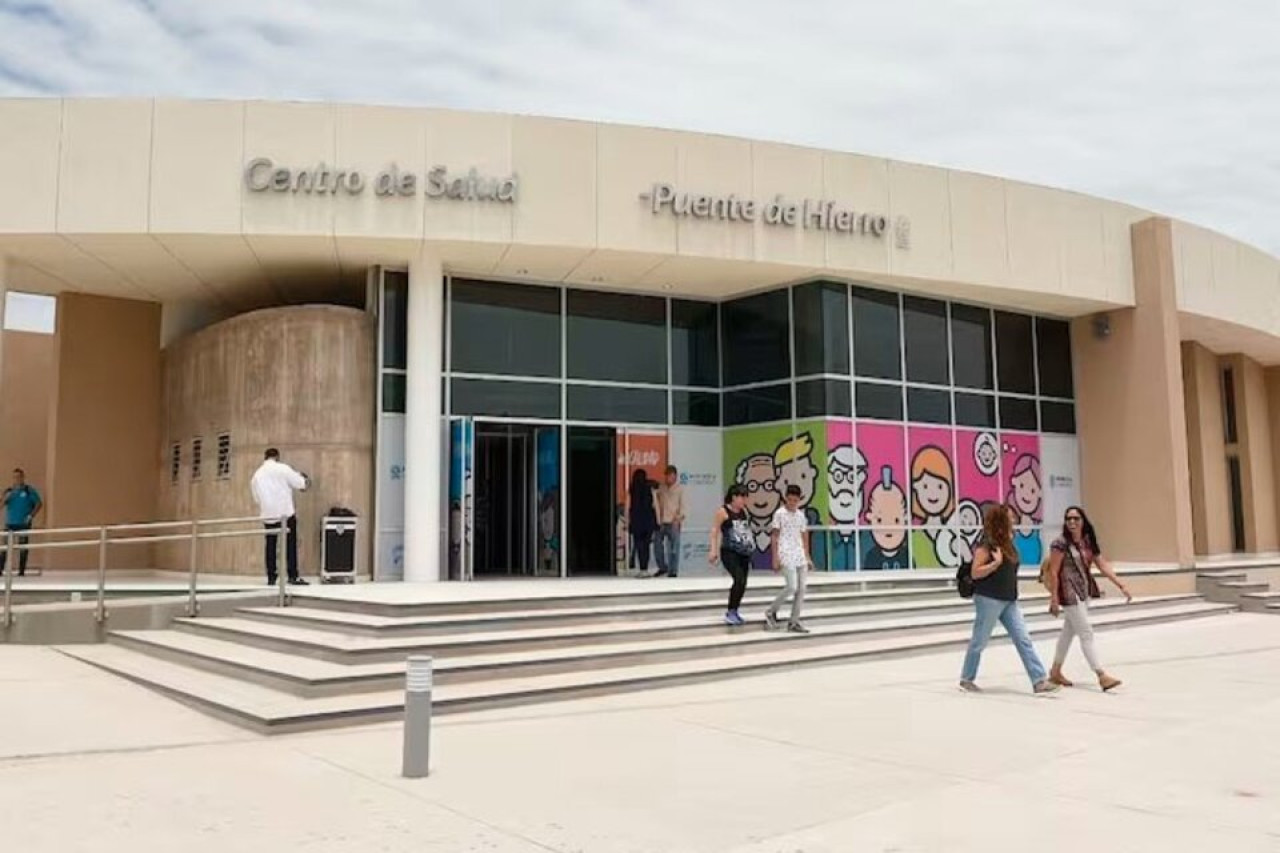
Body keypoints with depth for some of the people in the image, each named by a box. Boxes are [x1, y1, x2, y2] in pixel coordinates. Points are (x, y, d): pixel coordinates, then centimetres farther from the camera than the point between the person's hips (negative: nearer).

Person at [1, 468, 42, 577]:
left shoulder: (29, 491, 2)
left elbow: (39, 503, 1)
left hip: (24, 524, -2)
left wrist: (31, 516, -6)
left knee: (23, 547, 0)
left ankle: (21, 571, 5)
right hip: (9, 524, 2)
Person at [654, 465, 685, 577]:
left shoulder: (680, 489, 2)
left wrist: (678, 518, -11)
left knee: (674, 548, -3)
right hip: (661, 522, 3)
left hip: (673, 523, -3)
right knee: (658, 546, 7)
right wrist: (658, 519, 1)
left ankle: (673, 571, 4)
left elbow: (682, 505, -1)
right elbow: (657, 503, 11)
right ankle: (662, 567, 24)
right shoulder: (661, 488, 8)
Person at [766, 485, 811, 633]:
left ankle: (793, 622, 8)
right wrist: (775, 558, -10)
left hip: (800, 555, 6)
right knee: (792, 587, -15)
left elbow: (804, 537, 17)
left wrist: (807, 556, 14)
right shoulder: (780, 513, -4)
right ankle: (771, 612, 3)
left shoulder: (801, 515, 11)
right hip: (786, 555, -6)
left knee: (801, 588, 1)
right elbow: (775, 536, -5)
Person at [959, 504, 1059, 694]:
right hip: (989, 600, -8)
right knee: (979, 641, 4)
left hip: (1008, 601, 8)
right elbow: (975, 573, -18)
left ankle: (1039, 680, 0)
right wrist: (996, 562, -23)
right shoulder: (986, 544, -14)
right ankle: (966, 679, 18)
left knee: (1023, 639, 0)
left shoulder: (1006, 543, 11)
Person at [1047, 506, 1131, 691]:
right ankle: (1102, 676, -6)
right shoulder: (1061, 544, -14)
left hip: (1084, 592, 8)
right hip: (1069, 593, -8)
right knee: (1086, 633, -8)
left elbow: (1103, 566, 4)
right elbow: (1053, 572, -14)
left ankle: (1055, 672, 27)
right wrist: (1054, 598, -16)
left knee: (1069, 631, 15)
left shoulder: (1089, 543, 6)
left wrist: (1121, 586, -5)